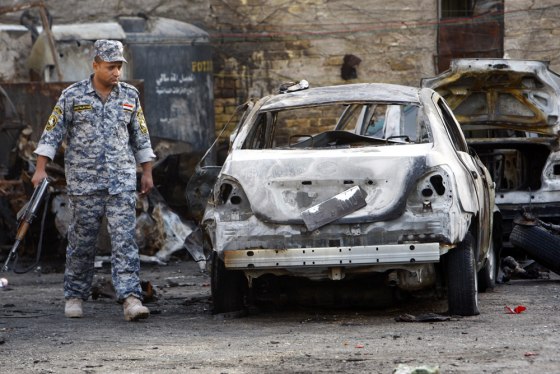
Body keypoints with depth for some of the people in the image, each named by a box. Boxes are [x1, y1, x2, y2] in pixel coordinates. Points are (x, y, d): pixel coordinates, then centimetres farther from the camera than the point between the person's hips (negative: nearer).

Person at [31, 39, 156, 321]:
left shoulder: (129, 96, 10)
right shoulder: (72, 96, 1)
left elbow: (141, 137, 17)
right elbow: (52, 133, 3)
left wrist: (147, 172, 15)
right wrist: (41, 168, -3)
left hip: (122, 181, 1)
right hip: (84, 181, -1)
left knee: (124, 239, -9)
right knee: (82, 241, 4)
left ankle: (130, 298, -16)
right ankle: (74, 296, 17)